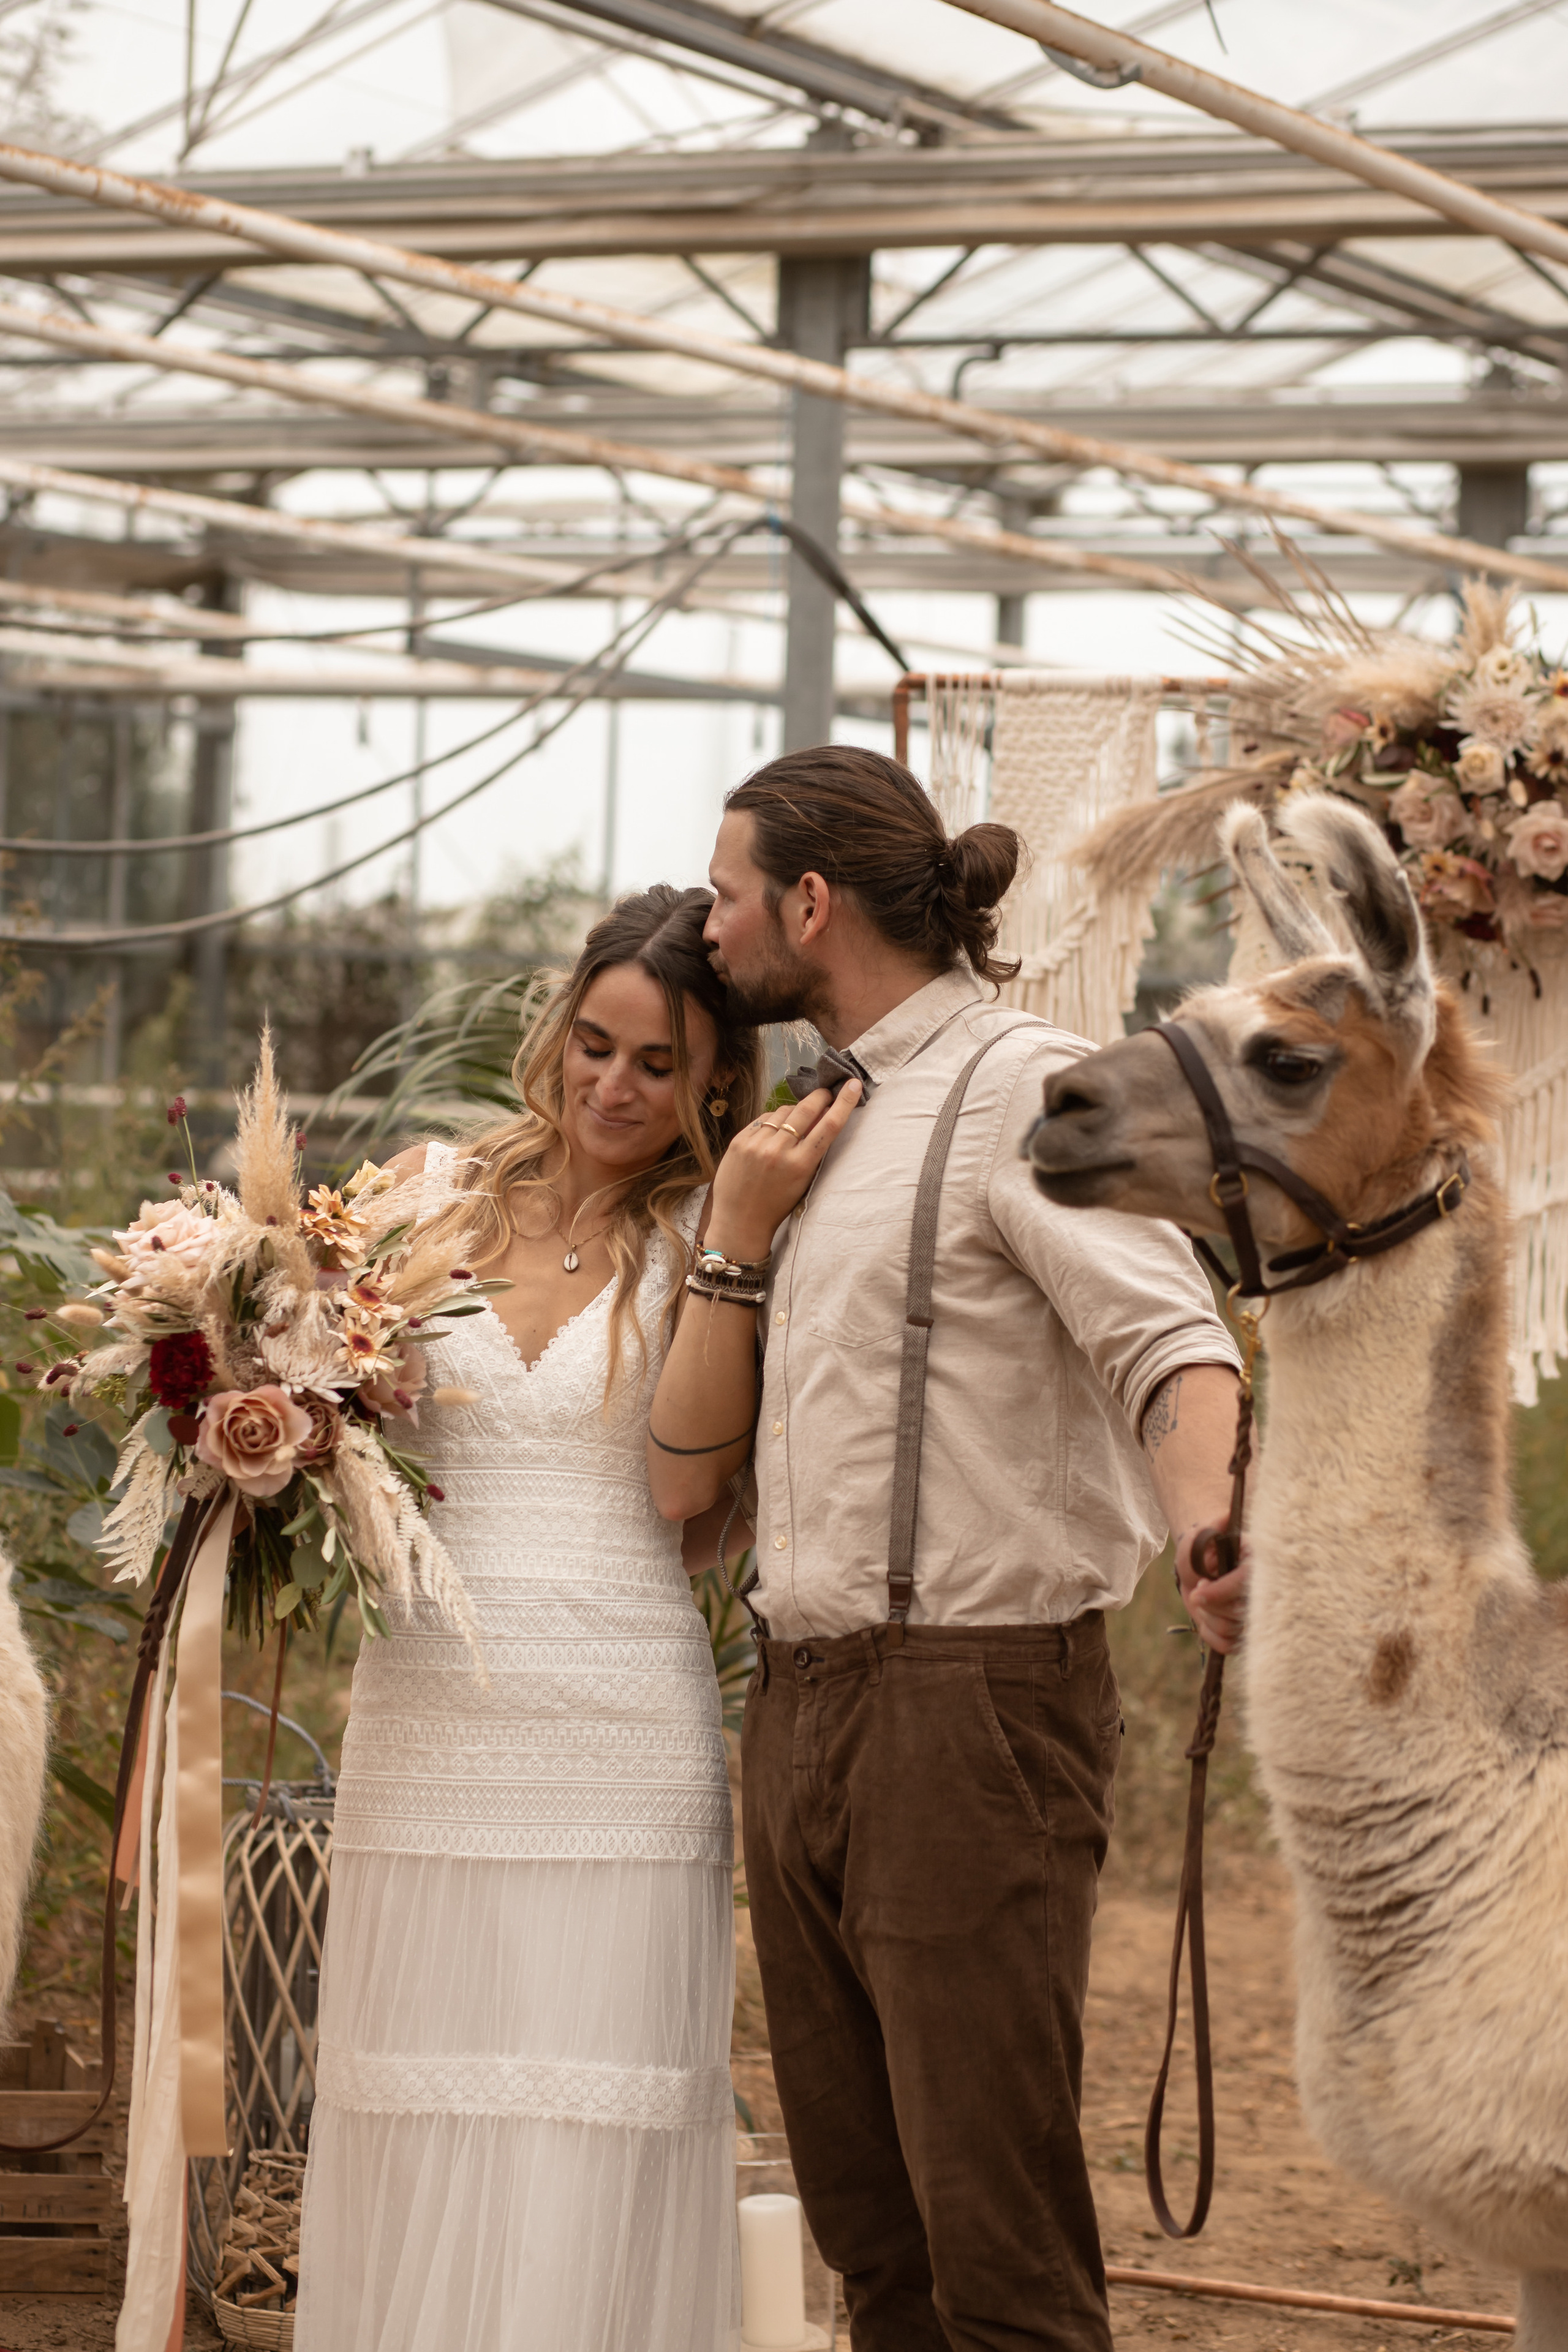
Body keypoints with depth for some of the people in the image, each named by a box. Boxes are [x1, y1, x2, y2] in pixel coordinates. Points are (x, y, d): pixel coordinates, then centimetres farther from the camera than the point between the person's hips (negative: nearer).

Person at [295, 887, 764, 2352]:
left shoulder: (709, 1234, 2)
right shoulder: (436, 1188, 9)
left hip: (618, 1737, -3)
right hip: (425, 1722, 3)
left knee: (583, 2161, -4)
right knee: (416, 2132, 5)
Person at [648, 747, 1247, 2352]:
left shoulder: (1021, 1090, -7)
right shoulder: (817, 1129, 19)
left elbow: (1169, 1341, -22)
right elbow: (684, 1473, 17)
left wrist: (1212, 1539, -42)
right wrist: (739, 1233, 4)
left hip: (970, 1706, -9)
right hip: (797, 1714, 9)